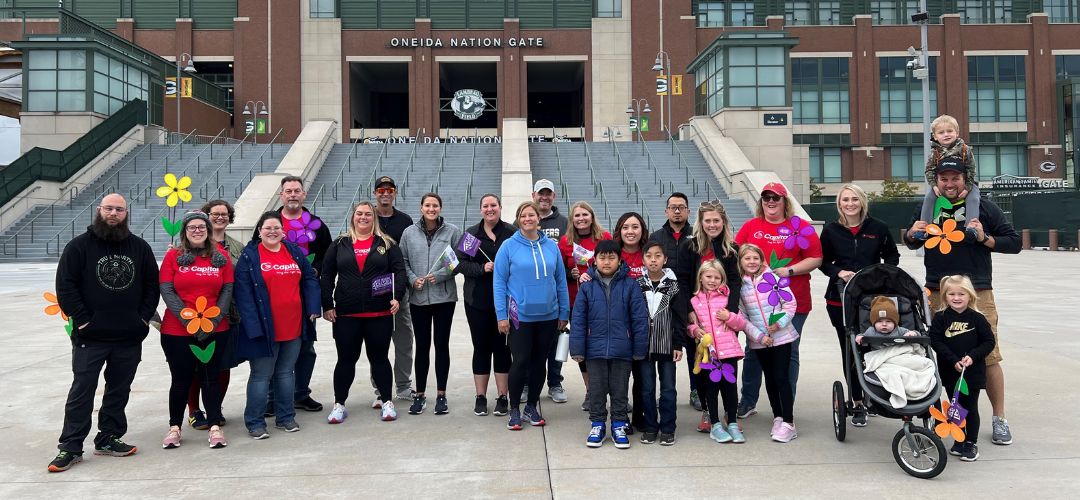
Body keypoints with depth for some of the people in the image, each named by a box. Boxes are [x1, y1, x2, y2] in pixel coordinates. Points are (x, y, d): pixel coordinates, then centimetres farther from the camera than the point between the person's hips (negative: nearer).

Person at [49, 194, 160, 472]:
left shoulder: (140, 248, 8)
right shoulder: (80, 246, -2)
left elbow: (152, 284, 10)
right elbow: (65, 286, -6)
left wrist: (144, 317, 0)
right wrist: (82, 320, -11)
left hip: (130, 337, 3)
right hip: (90, 337, -3)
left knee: (119, 391, 11)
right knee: (82, 391, 0)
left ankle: (109, 439, 23)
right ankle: (71, 447, 8)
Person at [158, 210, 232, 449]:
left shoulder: (221, 256, 5)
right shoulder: (174, 256, 1)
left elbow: (227, 291, 2)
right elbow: (167, 291, -5)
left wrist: (213, 321, -9)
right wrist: (189, 321, -14)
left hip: (215, 330, 1)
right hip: (177, 331, -1)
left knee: (210, 378, 6)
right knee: (181, 379, 7)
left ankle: (215, 427, 12)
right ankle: (174, 427, 22)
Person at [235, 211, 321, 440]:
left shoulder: (294, 251, 9)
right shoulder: (249, 256, -5)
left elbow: (310, 277, 12)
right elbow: (243, 292, -11)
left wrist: (313, 307, -1)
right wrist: (253, 324, -18)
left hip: (293, 326, 5)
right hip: (265, 327, -4)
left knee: (286, 372, 15)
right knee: (261, 375, 3)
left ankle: (285, 417, 26)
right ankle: (255, 423, 14)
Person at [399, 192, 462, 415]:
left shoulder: (452, 231, -1)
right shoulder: (409, 233, 5)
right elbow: (403, 261, 6)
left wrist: (440, 275, -15)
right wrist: (413, 279, -10)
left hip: (444, 297, -1)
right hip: (418, 298, 1)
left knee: (442, 344, 5)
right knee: (422, 346, 7)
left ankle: (441, 395, 16)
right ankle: (420, 395, 17)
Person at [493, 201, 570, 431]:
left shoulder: (551, 246, 4)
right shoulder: (509, 246, -4)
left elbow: (561, 280, 8)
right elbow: (499, 282, -4)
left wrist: (564, 313, 7)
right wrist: (501, 316, -9)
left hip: (548, 315, 3)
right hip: (520, 316, -3)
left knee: (539, 362, 11)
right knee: (520, 361, -2)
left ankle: (532, 406, 27)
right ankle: (514, 410, 15)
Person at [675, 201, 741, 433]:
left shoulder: (732, 248, 5)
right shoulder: (689, 246, 2)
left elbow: (736, 283, -2)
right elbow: (682, 280, -3)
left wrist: (730, 311, -16)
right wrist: (689, 311, -13)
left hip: (724, 315, 1)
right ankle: (706, 412, 16)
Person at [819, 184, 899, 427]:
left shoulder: (878, 228, 1)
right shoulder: (831, 230, 3)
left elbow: (892, 256, 10)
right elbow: (823, 261, 8)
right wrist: (838, 272, -10)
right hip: (840, 299, 1)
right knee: (849, 350, 4)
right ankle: (858, 403, 15)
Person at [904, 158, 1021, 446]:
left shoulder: (985, 208, 3)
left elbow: (1015, 243, 4)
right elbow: (911, 244, 25)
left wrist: (985, 238, -13)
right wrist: (912, 234, 2)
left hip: (977, 294, -3)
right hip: (935, 293, 3)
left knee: (988, 356, -3)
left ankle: (999, 418, 11)